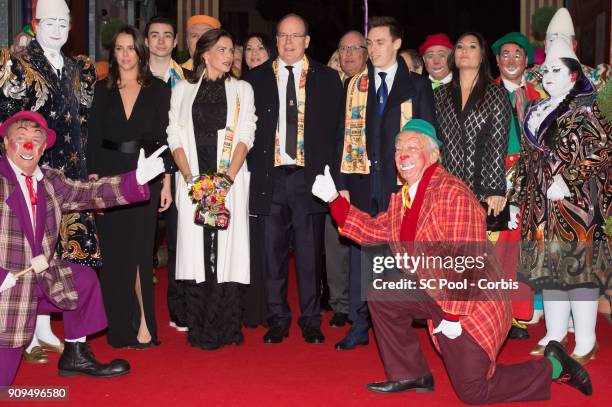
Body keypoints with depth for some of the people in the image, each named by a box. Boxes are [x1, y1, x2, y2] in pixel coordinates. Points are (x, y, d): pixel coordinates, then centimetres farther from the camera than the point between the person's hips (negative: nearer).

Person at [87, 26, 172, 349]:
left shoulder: (157, 89, 4)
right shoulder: (102, 89, 9)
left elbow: (164, 137, 2)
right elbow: (94, 137, 6)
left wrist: (166, 182, -4)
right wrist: (93, 178, -4)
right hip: (109, 175, 2)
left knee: (140, 249, -3)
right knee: (114, 252, 4)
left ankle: (143, 322, 6)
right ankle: (121, 325, 15)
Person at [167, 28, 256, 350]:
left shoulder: (242, 89, 11)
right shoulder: (183, 89, 12)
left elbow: (245, 137, 2)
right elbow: (175, 137, 6)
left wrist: (227, 178, -12)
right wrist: (190, 177, -9)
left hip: (230, 181, 0)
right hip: (192, 180, 1)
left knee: (227, 248, -5)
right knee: (196, 248, -2)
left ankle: (225, 329, 1)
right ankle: (198, 329, 5)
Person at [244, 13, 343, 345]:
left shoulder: (326, 79, 7)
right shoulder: (256, 79, 8)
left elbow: (335, 128, 6)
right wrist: (253, 170, -1)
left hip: (309, 177, -1)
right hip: (269, 177, 1)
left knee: (310, 252, 3)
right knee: (273, 252, 5)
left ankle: (311, 321, 15)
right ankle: (277, 320, 17)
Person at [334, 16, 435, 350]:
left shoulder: (417, 85, 5)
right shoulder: (355, 85, 11)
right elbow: (346, 135, 9)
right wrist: (343, 184, 2)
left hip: (401, 182, -2)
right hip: (363, 181, 2)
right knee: (361, 252, 3)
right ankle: (359, 325, 10)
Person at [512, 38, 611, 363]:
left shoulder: (584, 110, -5)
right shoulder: (536, 112, 16)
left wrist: (567, 181, -19)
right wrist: (522, 198, 15)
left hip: (575, 203, -7)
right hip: (541, 205, 7)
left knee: (578, 265, -5)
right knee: (548, 266, 11)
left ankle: (586, 342, 4)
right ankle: (556, 333, 23)